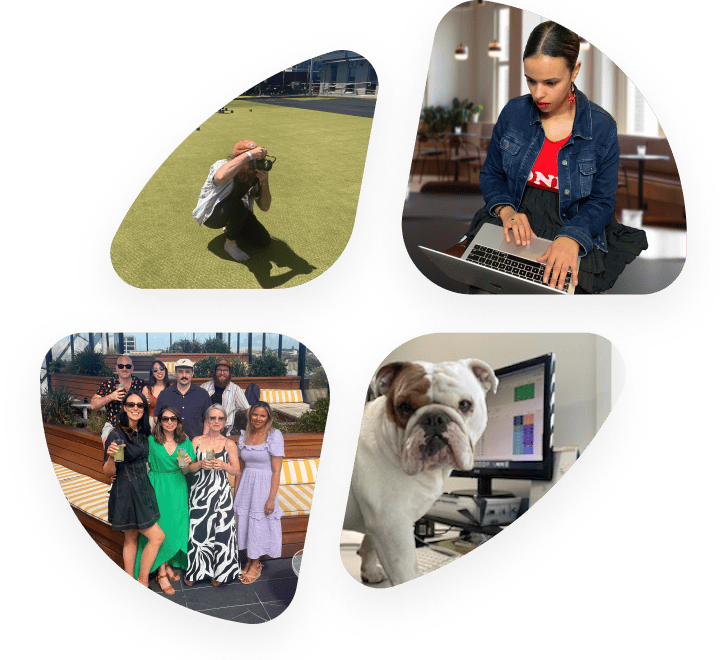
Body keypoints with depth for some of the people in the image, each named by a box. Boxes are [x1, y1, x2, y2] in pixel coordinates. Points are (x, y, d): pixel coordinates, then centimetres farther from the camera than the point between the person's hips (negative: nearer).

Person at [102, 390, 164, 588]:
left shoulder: (142, 433, 6)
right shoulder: (116, 435, -16)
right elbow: (108, 472, -18)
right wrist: (111, 456, -36)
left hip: (143, 489, 7)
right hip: (127, 492, -7)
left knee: (131, 538, 12)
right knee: (157, 536, -7)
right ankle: (142, 583, 4)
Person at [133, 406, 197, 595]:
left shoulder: (185, 442, 5)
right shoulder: (150, 441, -2)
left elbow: (186, 471, 7)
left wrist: (187, 464, -14)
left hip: (177, 489, 3)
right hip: (157, 488, -3)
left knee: (176, 527, 5)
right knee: (160, 529, -4)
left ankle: (169, 565, 24)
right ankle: (161, 573, 5)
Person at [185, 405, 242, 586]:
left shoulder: (229, 444, 2)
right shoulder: (197, 441, 6)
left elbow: (237, 471, 2)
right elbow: (189, 468, 7)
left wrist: (223, 466, -17)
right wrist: (200, 464, -13)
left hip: (221, 492, -1)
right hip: (200, 491, 1)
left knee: (221, 531, -1)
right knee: (198, 531, 1)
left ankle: (219, 573, 14)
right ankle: (195, 572, 16)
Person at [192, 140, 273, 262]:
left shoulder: (255, 174, -13)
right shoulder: (221, 166, -31)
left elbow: (265, 207, -13)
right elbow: (221, 177, -60)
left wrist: (265, 183, -31)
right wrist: (249, 155, -55)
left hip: (236, 213, 6)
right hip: (209, 214, -6)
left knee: (264, 241, -4)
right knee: (236, 206, -38)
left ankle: (230, 228, 21)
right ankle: (230, 244, -13)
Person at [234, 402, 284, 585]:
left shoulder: (274, 436, -11)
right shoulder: (244, 436, 6)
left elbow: (276, 471, -13)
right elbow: (240, 467, 14)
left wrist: (272, 498, -16)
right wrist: (236, 492, 12)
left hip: (264, 485, -5)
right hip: (246, 484, 5)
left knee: (258, 524, 4)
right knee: (244, 522, 9)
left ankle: (256, 565, 21)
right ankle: (249, 561, 26)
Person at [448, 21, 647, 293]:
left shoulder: (602, 128, -6)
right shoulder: (513, 113, 2)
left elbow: (602, 201, -3)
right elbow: (490, 174, 11)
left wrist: (570, 237, -23)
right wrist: (506, 210, -11)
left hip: (575, 231, -1)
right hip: (514, 221, 2)